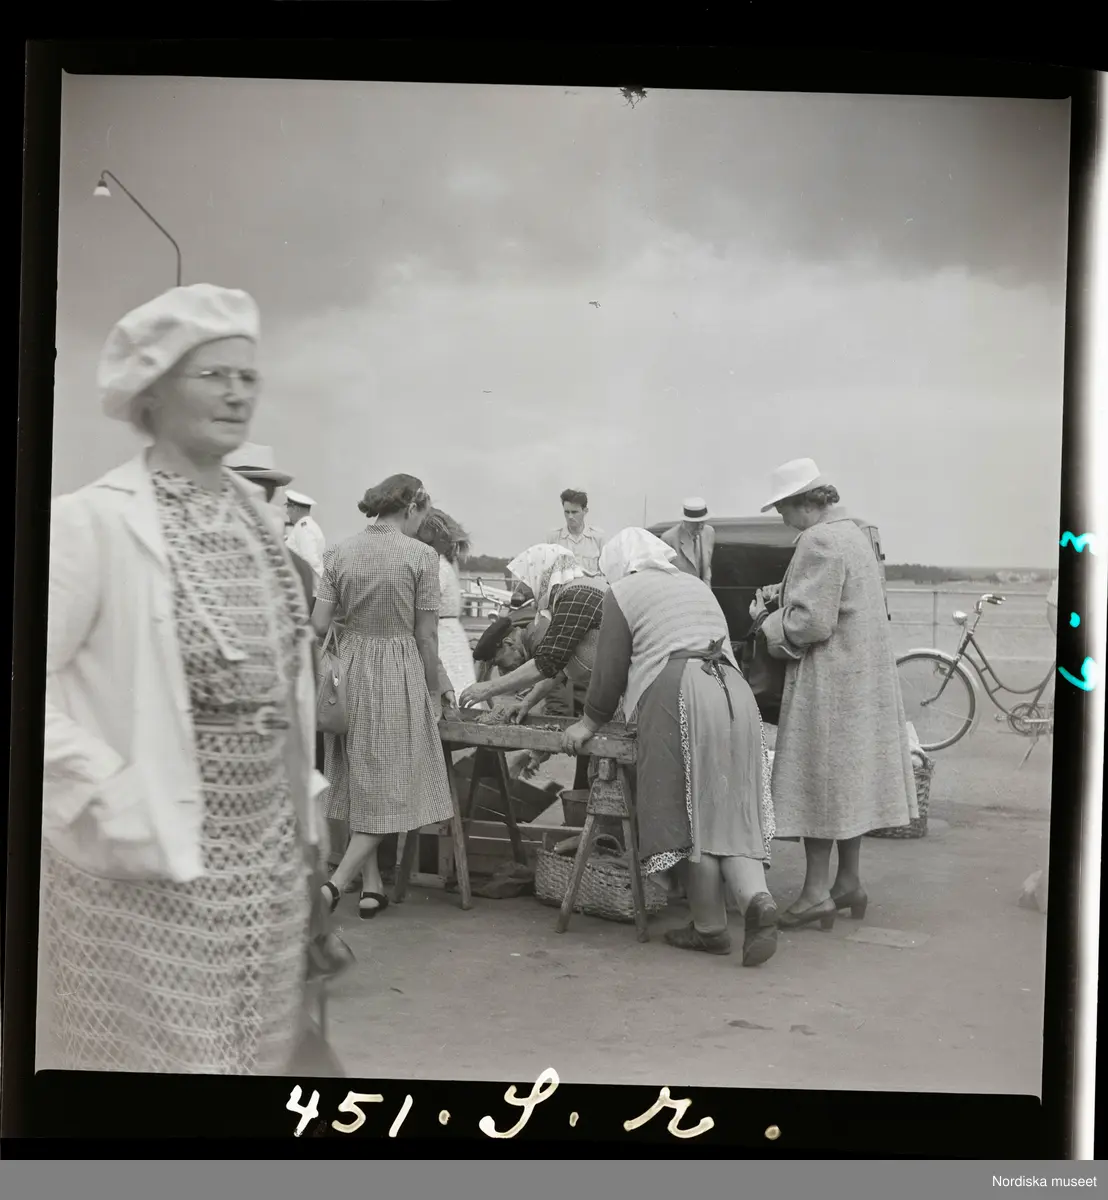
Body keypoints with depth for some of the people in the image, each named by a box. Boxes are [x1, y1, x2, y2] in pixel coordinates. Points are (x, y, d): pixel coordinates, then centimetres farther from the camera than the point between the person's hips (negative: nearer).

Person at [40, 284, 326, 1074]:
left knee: (258, 1047, 17)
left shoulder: (254, 511, 8)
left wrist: (301, 792, 11)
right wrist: (114, 796, -18)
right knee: (164, 1050, 5)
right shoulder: (93, 520, -13)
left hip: (267, 845, 7)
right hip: (152, 859, -6)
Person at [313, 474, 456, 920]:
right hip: (399, 675, -4)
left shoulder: (339, 552, 1)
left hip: (349, 672, 5)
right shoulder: (420, 555, -10)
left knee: (360, 782, 16)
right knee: (390, 787, 6)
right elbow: (425, 637, -8)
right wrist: (435, 689, 4)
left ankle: (372, 887, 22)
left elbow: (318, 625, -3)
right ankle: (335, 883, -7)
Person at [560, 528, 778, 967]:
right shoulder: (696, 586, 28)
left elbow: (610, 669, 4)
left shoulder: (623, 592, 8)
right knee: (732, 814, 7)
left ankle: (710, 927, 5)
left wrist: (590, 722, 19)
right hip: (734, 695, 6)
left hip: (677, 697, -6)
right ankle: (756, 897, -14)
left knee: (691, 816, 0)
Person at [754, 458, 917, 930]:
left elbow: (810, 621, -21)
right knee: (850, 779, 15)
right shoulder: (854, 534, 14)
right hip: (866, 676, 10)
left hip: (829, 681, -10)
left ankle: (817, 891, 4)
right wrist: (780, 602, 12)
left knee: (817, 781, -2)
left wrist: (769, 624, -5)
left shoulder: (818, 541, -17)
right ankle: (849, 883, 23)